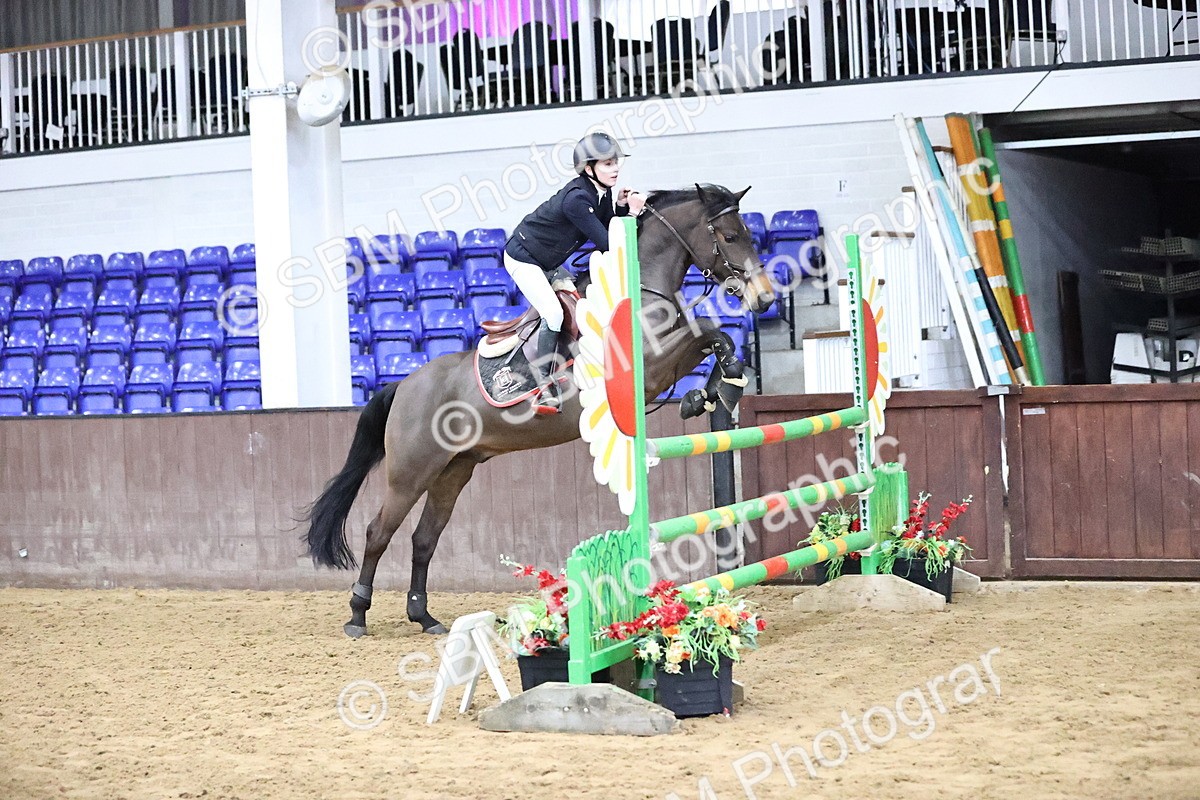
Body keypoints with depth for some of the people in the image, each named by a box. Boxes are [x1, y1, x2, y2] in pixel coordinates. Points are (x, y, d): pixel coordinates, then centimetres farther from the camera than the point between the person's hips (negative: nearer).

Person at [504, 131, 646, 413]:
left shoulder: (603, 193, -5)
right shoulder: (576, 199, -32)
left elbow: (608, 231, 0)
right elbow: (606, 244, -30)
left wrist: (621, 207, -14)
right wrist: (631, 213, -29)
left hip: (547, 263, 10)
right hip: (522, 259, -10)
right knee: (554, 314, -20)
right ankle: (545, 387, -16)